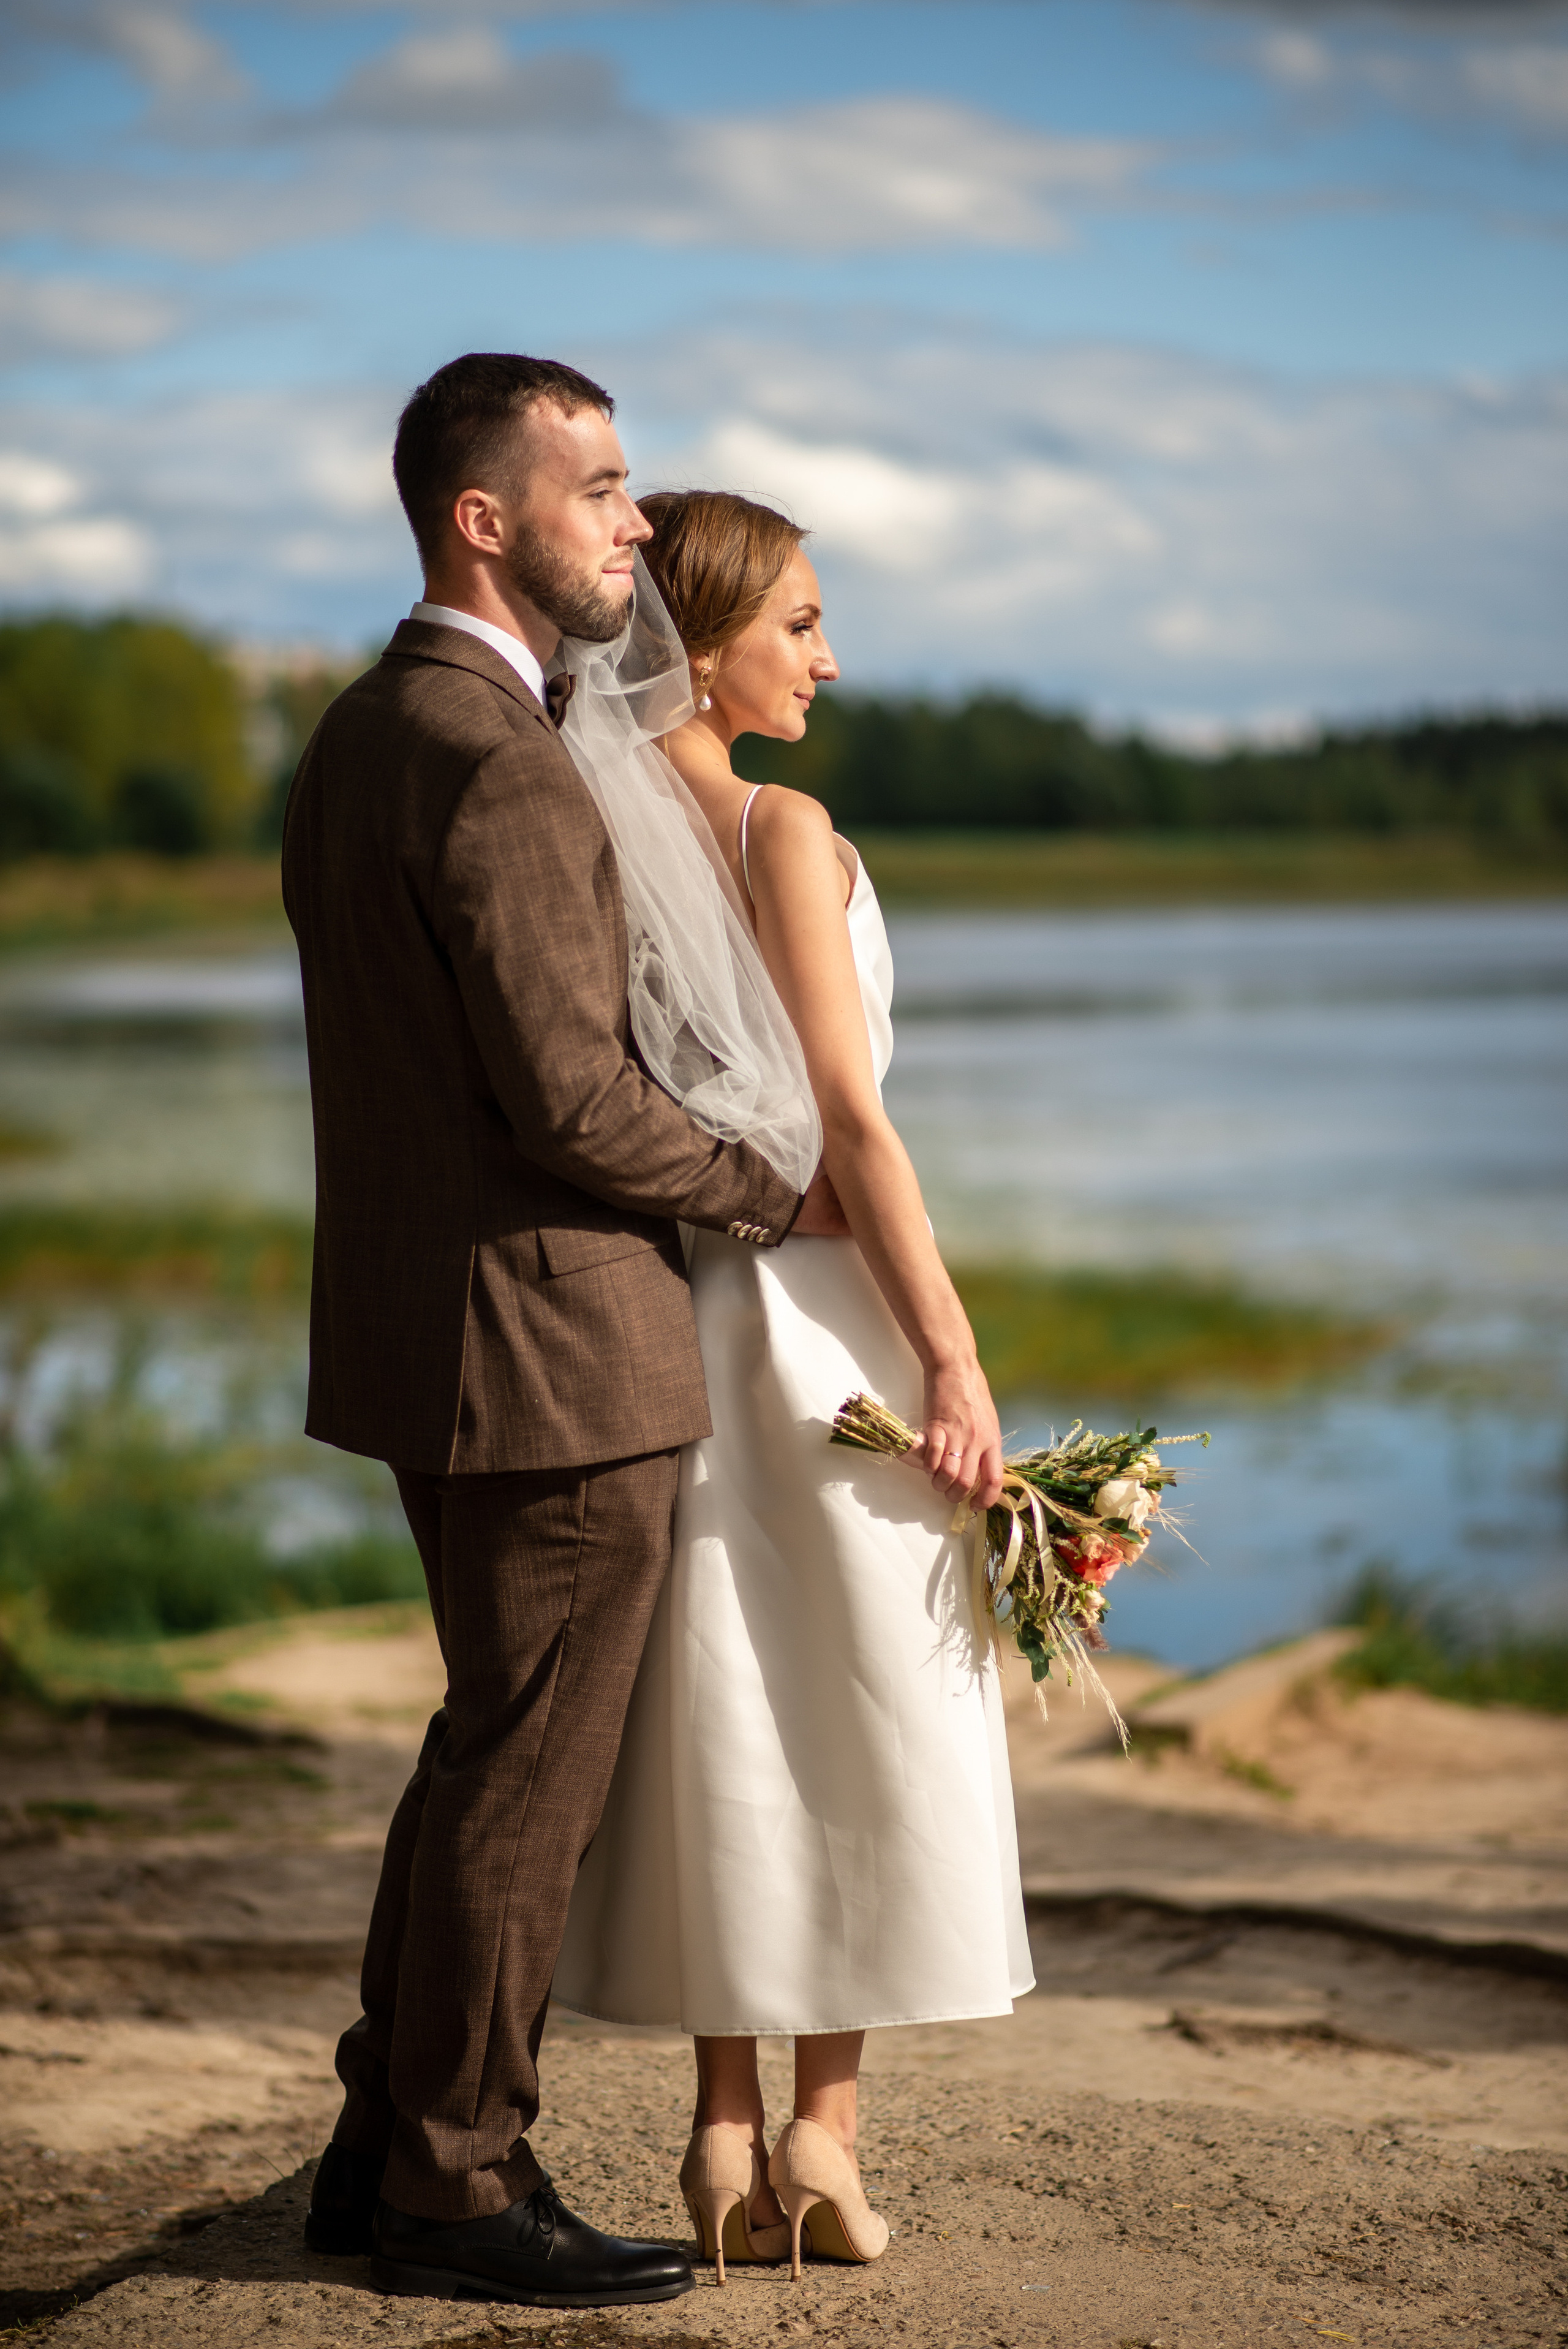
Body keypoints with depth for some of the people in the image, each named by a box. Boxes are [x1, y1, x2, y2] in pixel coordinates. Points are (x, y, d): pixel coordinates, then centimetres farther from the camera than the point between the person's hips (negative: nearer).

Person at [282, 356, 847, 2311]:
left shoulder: (359, 734, 12)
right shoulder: (500, 769, -20)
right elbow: (571, 1098, -23)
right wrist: (774, 1199, -9)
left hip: (418, 1330, 10)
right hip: (549, 1345, -10)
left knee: (491, 1746, 19)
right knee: (527, 1778, 2)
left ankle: (382, 2147, 27)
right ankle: (457, 2187, 14)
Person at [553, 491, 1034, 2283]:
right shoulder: (780, 829, -13)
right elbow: (848, 1119, -16)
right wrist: (952, 1356, -13)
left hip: (667, 1295, 6)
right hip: (816, 1295, -6)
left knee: (716, 1720, 10)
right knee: (865, 1713, 6)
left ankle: (728, 2139, 13)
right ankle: (823, 2128, 9)